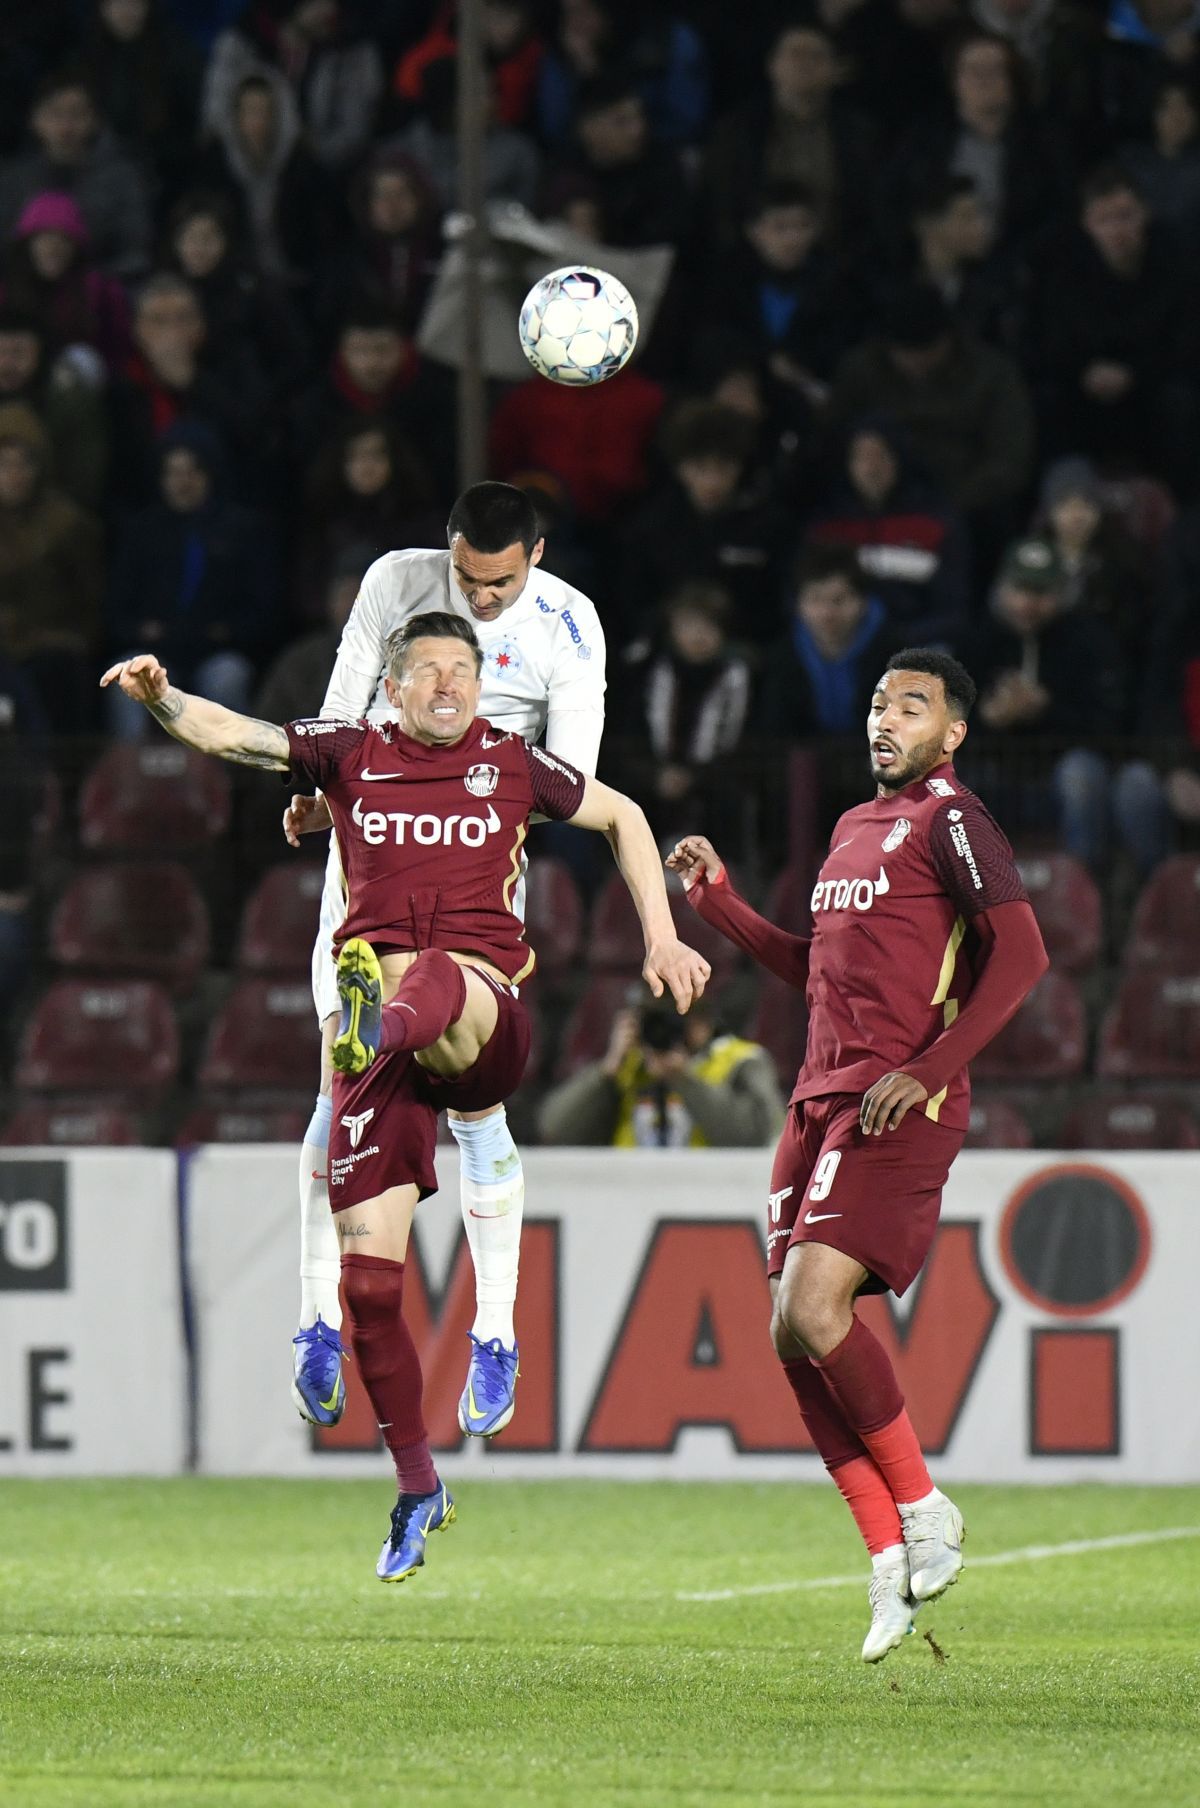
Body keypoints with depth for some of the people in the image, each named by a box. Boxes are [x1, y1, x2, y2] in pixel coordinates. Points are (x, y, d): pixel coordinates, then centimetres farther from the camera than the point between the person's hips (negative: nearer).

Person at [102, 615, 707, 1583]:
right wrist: (160, 695, -19)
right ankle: (420, 1488, 11)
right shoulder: (353, 754, 11)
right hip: (376, 1032, 1)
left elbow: (622, 815, 25)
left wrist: (662, 940, 18)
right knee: (368, 1280, -1)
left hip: (486, 1025, -1)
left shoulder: (510, 761, 11)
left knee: (439, 986, -41)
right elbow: (226, 732, 2)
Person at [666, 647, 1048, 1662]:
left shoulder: (949, 819, -5)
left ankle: (922, 1508, -6)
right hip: (823, 1097, 9)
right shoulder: (855, 827, 22)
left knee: (813, 1306, -21)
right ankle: (892, 1561, 6)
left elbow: (1021, 954, -15)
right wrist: (718, 903, 25)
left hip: (899, 1110, -9)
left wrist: (928, 1071, -20)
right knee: (794, 1337, 1)